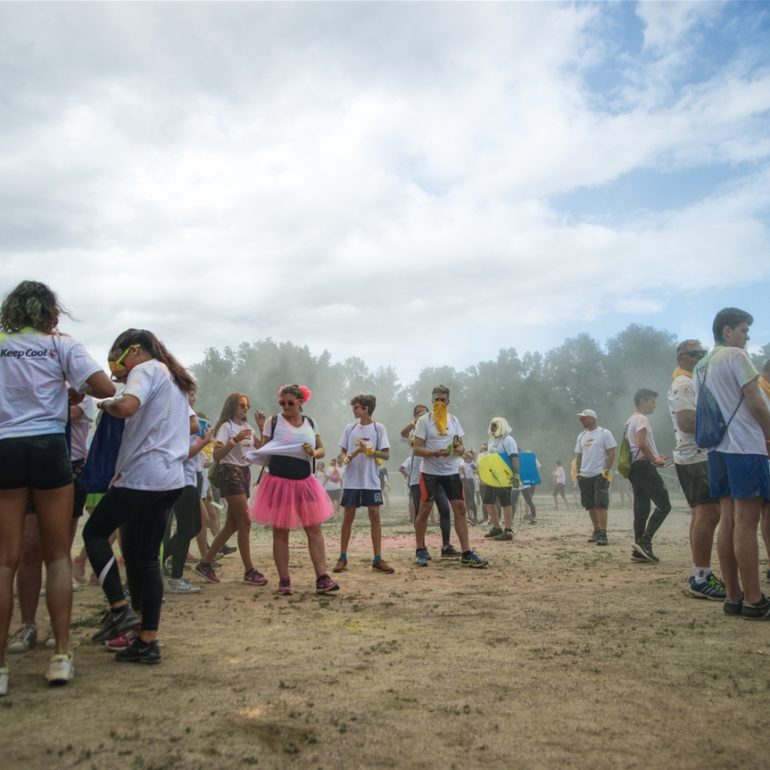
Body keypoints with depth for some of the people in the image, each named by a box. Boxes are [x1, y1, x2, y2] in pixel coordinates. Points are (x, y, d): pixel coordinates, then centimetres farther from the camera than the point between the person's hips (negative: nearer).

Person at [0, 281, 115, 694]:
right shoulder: (62, 345, 3)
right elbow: (106, 389, -6)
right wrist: (77, 387, 13)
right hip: (47, 448, -1)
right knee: (58, 555, 7)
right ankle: (61, 656, 8)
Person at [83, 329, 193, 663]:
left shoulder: (146, 370, -6)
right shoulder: (175, 378, 22)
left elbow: (126, 406, -27)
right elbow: (191, 426, 31)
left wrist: (105, 403, -5)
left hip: (143, 476, -9)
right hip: (170, 479, 9)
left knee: (94, 533, 9)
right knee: (146, 557, 11)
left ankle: (120, 609, 1)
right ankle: (147, 641, 14)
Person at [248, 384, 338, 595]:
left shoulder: (310, 424, 8)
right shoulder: (273, 422, -2)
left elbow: (322, 450, 13)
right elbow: (262, 451, -5)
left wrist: (314, 453, -8)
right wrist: (262, 430, -16)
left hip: (304, 483, 3)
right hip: (279, 483, -3)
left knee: (314, 530, 0)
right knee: (280, 532, 4)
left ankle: (322, 578, 3)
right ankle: (284, 580, 14)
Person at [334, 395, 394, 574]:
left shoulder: (378, 428, -1)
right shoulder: (350, 428, 6)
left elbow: (386, 455, -4)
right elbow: (343, 450, 10)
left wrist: (368, 450, -18)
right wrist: (345, 458, -12)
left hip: (371, 480, -2)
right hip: (352, 480, 2)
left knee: (374, 515, -1)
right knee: (348, 517, 4)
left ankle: (377, 559, 6)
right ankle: (342, 558, 13)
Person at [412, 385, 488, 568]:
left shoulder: (454, 420, 9)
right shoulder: (424, 420, -5)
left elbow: (461, 447, 12)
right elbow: (417, 449, -9)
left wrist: (459, 449, -12)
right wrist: (435, 453, -24)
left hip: (451, 472, 4)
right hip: (430, 472, -4)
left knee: (460, 508, 0)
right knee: (424, 510, 0)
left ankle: (466, 553, 4)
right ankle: (421, 551, 15)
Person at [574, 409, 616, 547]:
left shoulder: (604, 433, -4)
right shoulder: (581, 436, 14)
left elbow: (611, 454, -7)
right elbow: (578, 456, 18)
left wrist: (606, 471, -14)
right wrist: (576, 473, 9)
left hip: (600, 475, -6)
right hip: (584, 477, 6)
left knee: (601, 504, -11)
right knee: (590, 506, 10)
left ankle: (603, 534, -12)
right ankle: (596, 531, 21)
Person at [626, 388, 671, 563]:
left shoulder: (631, 420, 22)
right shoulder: (641, 419, -9)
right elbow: (642, 443, -23)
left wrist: (655, 455, 17)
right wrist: (655, 459, -12)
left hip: (635, 466, 10)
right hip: (644, 466, -10)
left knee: (641, 508, 8)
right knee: (664, 505, -9)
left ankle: (639, 550, 6)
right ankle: (644, 541, -15)